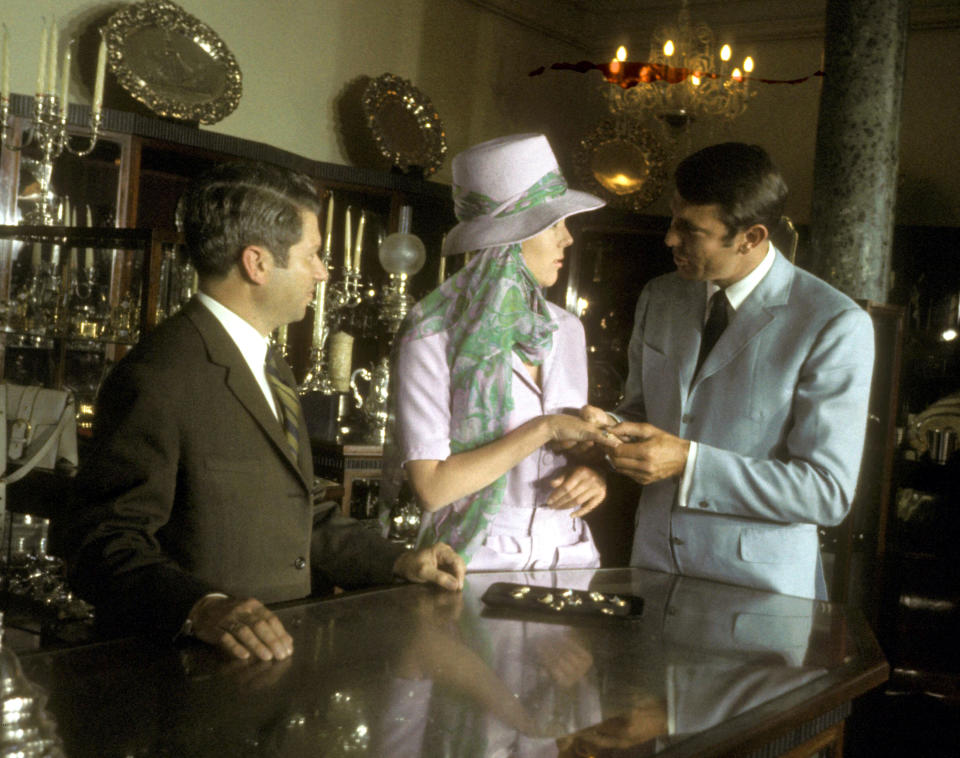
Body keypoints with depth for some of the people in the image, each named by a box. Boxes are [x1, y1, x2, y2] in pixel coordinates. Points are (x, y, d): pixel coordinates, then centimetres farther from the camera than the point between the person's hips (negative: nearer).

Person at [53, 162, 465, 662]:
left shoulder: (274, 372, 18)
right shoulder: (158, 378, -13)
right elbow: (105, 540, -18)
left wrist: (399, 561, 14)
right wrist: (200, 608, -32)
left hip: (276, 650, 8)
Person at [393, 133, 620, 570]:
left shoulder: (566, 330, 11)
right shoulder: (433, 336, -7)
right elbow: (430, 487, -13)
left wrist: (593, 473, 1)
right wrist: (542, 430, -15)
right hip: (476, 563, -6)